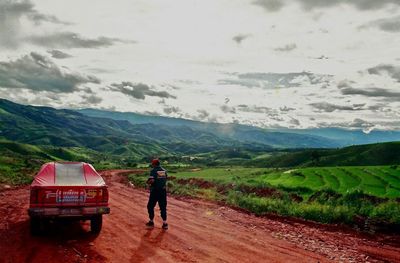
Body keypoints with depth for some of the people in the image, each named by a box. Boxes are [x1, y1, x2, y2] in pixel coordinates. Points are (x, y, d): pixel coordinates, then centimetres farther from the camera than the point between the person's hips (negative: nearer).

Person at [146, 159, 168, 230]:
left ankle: (151, 222, 17)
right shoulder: (164, 170, 7)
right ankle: (165, 223, 4)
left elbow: (151, 180, -23)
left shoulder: (153, 171, -11)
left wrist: (148, 182, -3)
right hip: (163, 190, 5)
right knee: (163, 207, 9)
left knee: (150, 206, 11)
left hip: (155, 191, -5)